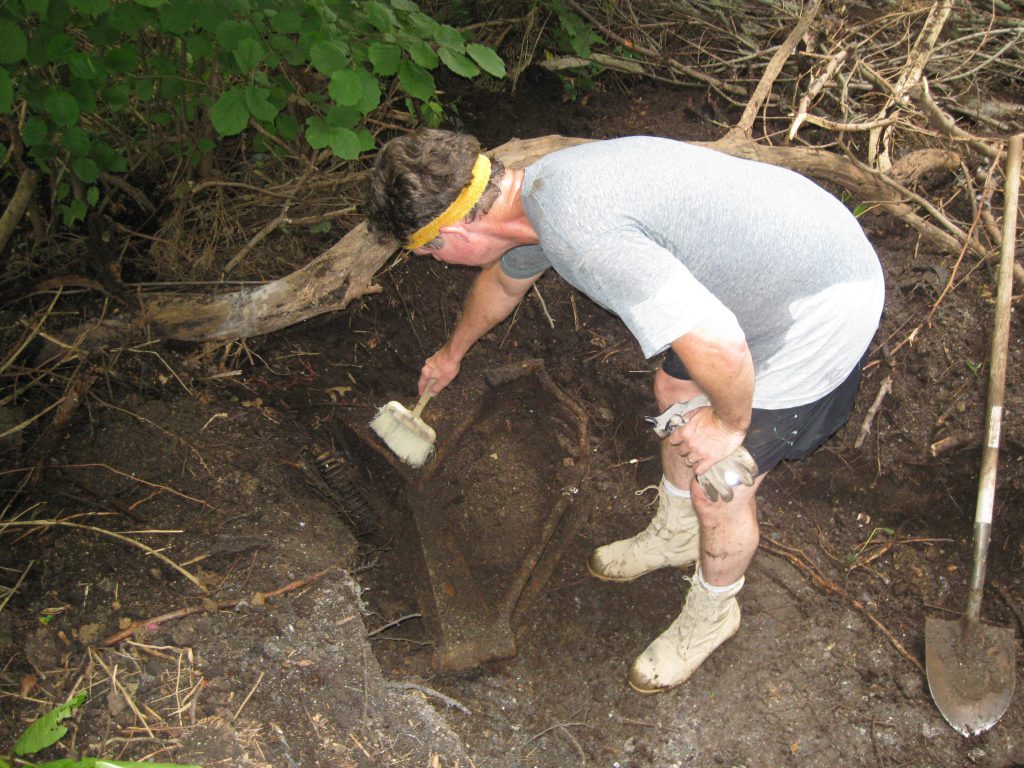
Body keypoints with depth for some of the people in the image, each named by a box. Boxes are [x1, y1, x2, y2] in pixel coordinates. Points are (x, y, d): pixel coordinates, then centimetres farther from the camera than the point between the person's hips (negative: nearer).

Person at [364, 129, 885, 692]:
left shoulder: (577, 228, -34)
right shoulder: (536, 187, -1)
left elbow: (717, 345, -39)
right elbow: (502, 280, 22)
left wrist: (729, 422, -16)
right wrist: (452, 353, 41)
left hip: (819, 312, -9)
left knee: (718, 490, 3)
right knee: (675, 392, 24)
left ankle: (710, 615, 33)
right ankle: (675, 536, 49)